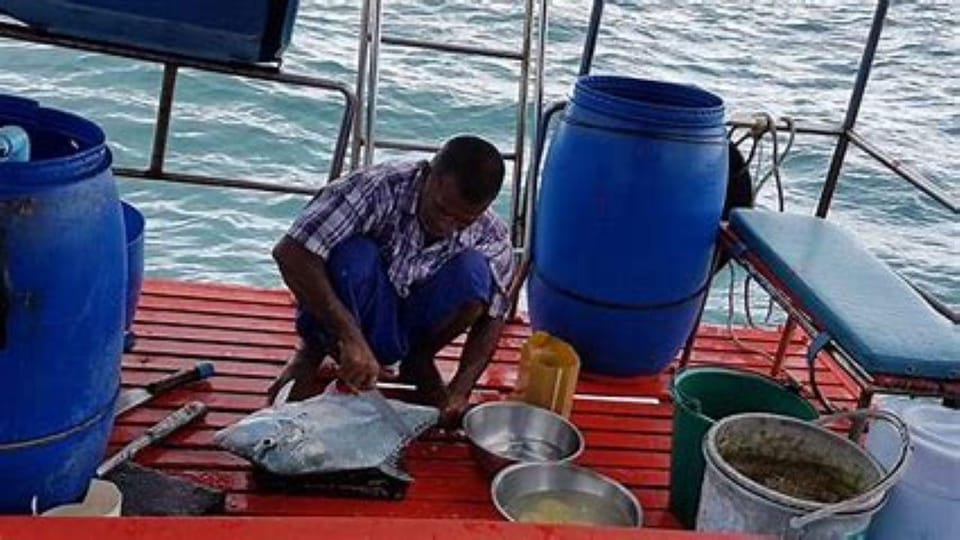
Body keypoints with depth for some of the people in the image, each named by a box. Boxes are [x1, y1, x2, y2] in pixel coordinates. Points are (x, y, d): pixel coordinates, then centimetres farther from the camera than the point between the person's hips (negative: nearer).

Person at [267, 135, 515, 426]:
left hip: (406, 330, 3)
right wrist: (351, 337, -40)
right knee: (355, 256, -35)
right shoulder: (377, 188, -29)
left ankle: (419, 362, 0)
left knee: (474, 272, -26)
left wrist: (459, 391, -25)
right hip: (337, 318, -3)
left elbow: (491, 319, -9)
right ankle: (314, 351, -7)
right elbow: (289, 253, -35)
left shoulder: (491, 238, -17)